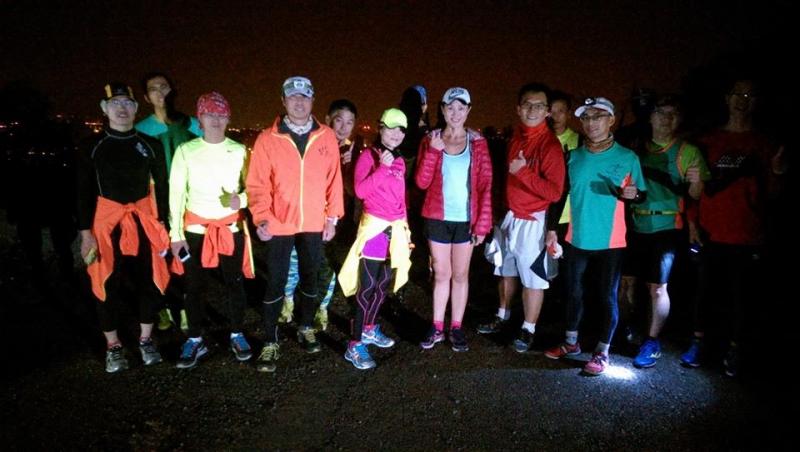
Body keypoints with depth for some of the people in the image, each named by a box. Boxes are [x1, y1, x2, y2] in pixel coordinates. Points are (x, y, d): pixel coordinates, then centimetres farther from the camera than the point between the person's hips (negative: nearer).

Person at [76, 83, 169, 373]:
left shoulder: (150, 145, 4)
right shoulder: (92, 148, 0)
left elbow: (161, 187, 7)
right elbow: (85, 193, 1)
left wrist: (161, 224, 2)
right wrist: (85, 233, -4)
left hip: (144, 221, 1)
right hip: (107, 223, -1)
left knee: (148, 282, 6)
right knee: (108, 286, 5)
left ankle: (145, 340, 24)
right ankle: (113, 347, 21)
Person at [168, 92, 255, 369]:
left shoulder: (239, 150, 0)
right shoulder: (186, 150, -4)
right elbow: (176, 193, -2)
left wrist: (241, 198, -16)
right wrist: (175, 234, -5)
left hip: (231, 227, 1)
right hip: (196, 228, 0)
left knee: (234, 282, 8)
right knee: (195, 286, 7)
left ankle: (237, 335, 25)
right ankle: (195, 340, 22)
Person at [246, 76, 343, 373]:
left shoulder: (327, 137, 1)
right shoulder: (268, 139, -5)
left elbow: (334, 180, 4)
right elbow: (258, 183, -6)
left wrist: (332, 217, 3)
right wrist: (261, 216, -19)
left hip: (314, 225, 2)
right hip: (279, 225, -2)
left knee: (310, 278, 16)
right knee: (276, 283, 3)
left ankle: (306, 328, 36)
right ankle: (271, 343, 16)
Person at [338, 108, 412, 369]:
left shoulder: (399, 161, 12)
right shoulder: (368, 155, -7)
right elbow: (360, 191, -20)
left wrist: (404, 227, 17)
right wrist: (383, 167, -21)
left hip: (395, 228, 7)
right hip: (373, 227, -7)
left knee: (384, 282, 15)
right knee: (368, 285, -8)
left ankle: (369, 329, 32)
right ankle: (355, 345, -1)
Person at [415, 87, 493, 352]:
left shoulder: (477, 143, -1)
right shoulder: (431, 140, 2)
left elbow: (485, 185, -3)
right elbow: (421, 182, -6)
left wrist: (482, 223, -8)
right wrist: (433, 151, -17)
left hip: (466, 220, 0)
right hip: (438, 219, 1)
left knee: (460, 275, 9)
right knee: (441, 274, 9)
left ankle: (456, 328, 20)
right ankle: (437, 327, 20)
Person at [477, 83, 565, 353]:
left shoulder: (550, 144, -15)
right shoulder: (515, 137, 6)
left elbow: (554, 192, -21)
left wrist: (523, 171, -23)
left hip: (533, 222, -7)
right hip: (510, 217, 7)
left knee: (532, 278, 3)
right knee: (507, 271, 20)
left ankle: (528, 330, 17)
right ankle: (503, 317, 37)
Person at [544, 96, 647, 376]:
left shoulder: (628, 158, -5)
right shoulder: (573, 156, 3)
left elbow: (642, 195, 0)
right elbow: (560, 194, 8)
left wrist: (633, 195, -22)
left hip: (610, 241, -3)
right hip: (578, 238, 3)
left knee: (607, 296, 6)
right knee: (573, 291, 14)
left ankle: (602, 352, 19)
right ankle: (571, 342, 32)